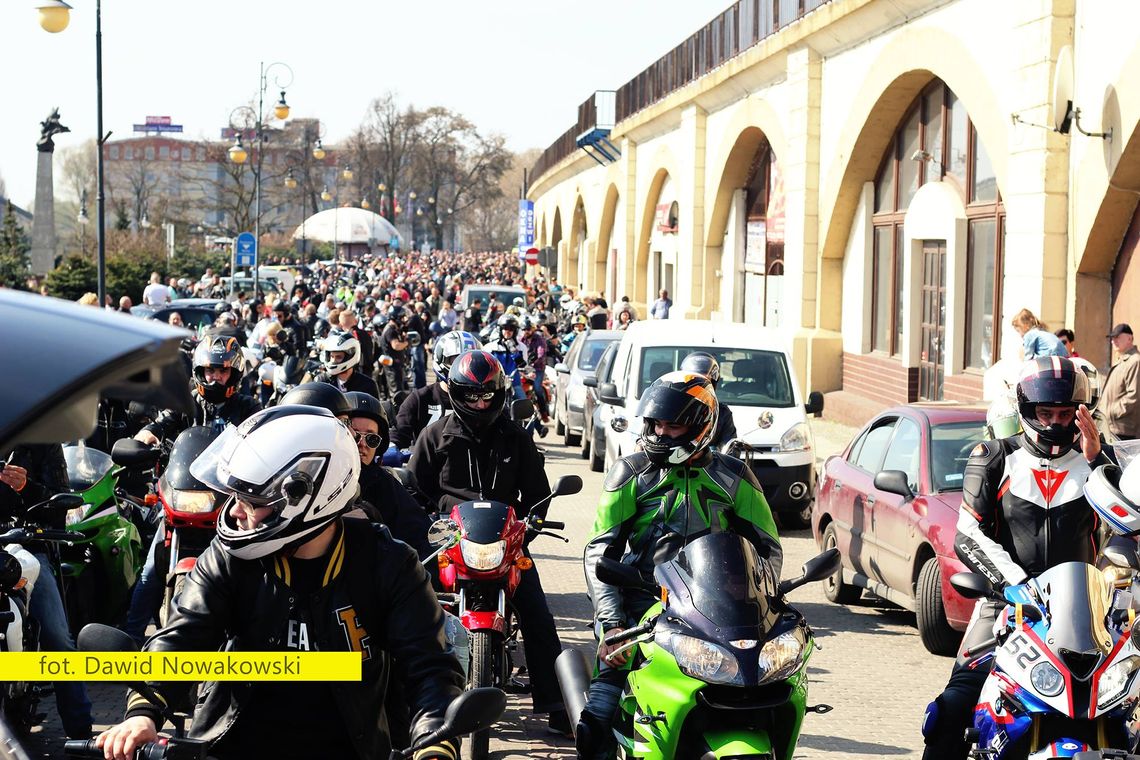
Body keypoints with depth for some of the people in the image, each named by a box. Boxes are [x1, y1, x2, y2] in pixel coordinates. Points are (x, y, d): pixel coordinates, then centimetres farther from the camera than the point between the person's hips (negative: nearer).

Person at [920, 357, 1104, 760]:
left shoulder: (1095, 461, 12)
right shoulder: (994, 458, 9)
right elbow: (968, 536, -1)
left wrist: (1097, 460, -14)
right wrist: (1017, 582, -14)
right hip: (1006, 602, -1)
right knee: (955, 706, -18)